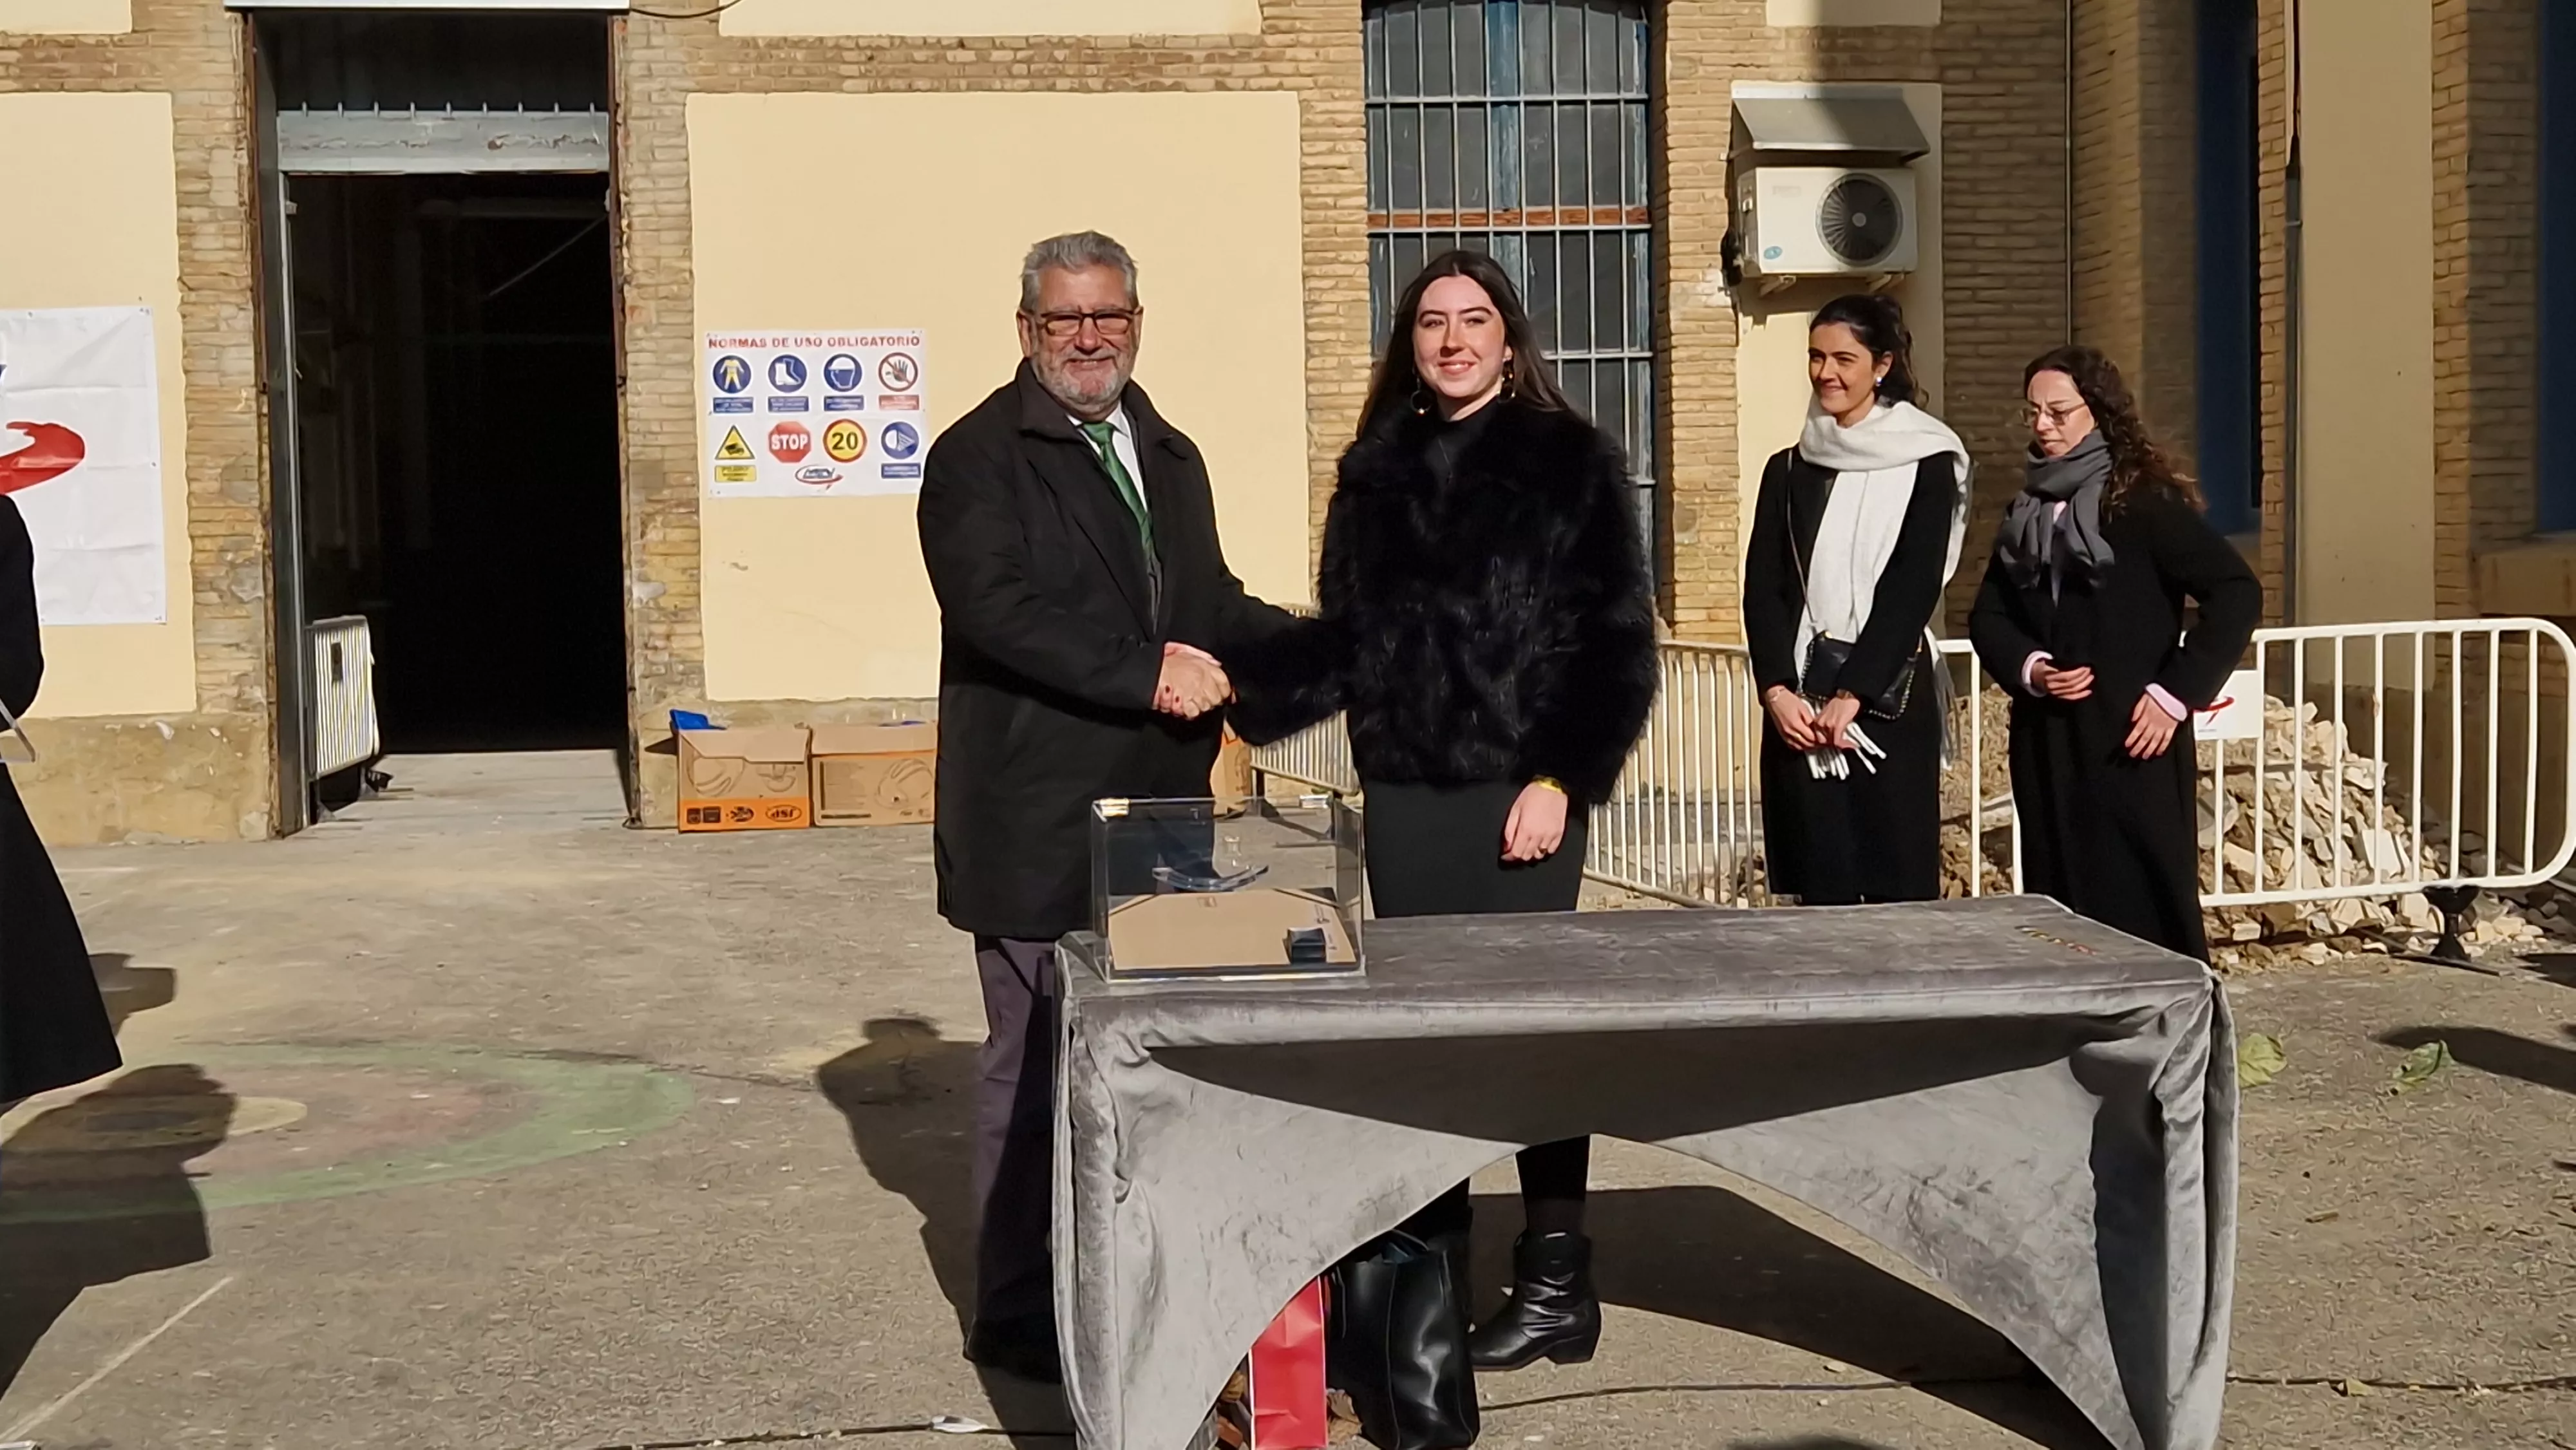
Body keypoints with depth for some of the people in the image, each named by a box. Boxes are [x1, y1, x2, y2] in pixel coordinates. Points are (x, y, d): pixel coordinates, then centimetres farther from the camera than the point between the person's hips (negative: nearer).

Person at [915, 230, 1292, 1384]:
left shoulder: (1169, 457, 19)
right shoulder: (979, 457, -5)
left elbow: (1209, 599, 23)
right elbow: (997, 607, -19)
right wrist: (1147, 673, -24)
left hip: (1159, 814, 7)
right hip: (1039, 825, -7)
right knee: (1036, 1070, 1)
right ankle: (1016, 1317, 13)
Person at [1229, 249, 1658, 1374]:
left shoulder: (1568, 460, -1)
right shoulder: (1377, 470, 11)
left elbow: (1616, 639, -4)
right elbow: (1342, 639, 10)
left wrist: (1562, 780, -13)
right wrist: (1234, 682, -6)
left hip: (1518, 795, -4)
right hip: (1403, 793, 4)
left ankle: (1557, 1283, 8)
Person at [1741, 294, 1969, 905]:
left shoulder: (1925, 466, 2)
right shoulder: (1787, 470, 13)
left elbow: (1913, 591, -6)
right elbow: (1762, 588, 6)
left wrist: (1851, 696, -14)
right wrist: (1777, 692, -9)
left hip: (1888, 701, -3)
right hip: (1798, 704, 3)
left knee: (1898, 892, -4)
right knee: (1819, 893, 1)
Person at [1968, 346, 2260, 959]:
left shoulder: (2144, 500, -6)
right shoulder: (2027, 510, 14)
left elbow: (2237, 593, -12)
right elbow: (1988, 615, 15)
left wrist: (2177, 693, -14)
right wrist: (2028, 668, -5)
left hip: (2130, 742, -6)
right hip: (2046, 744, 6)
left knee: (2139, 911, -5)